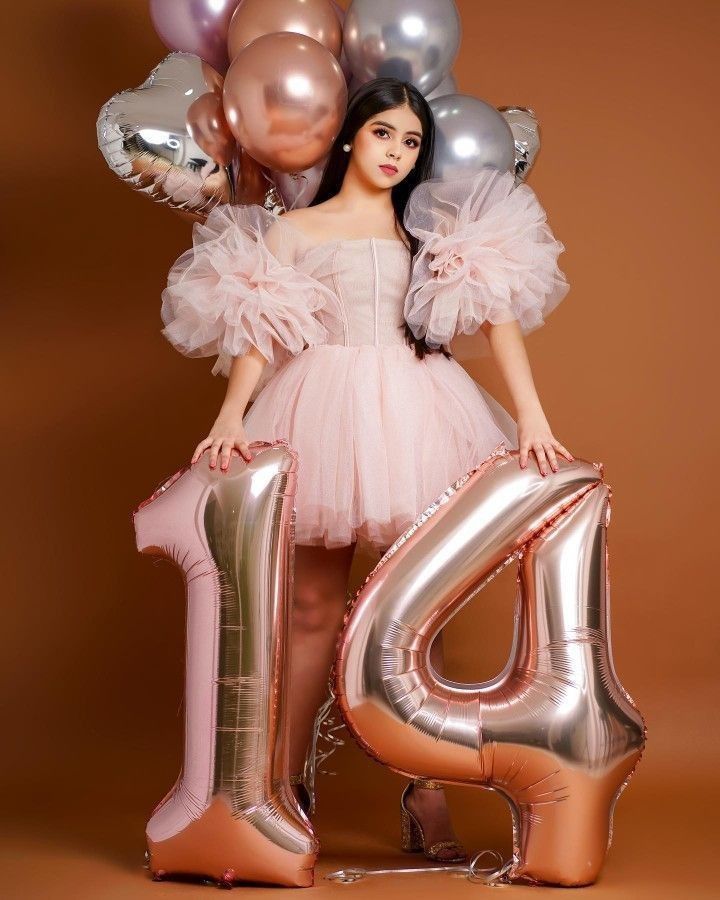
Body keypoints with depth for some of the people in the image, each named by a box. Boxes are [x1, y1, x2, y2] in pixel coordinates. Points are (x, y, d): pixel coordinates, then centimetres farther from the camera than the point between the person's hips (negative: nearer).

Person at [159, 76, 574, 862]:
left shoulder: (439, 228, 12)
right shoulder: (292, 232, 11)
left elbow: (498, 315, 1)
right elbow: (258, 334, 1)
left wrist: (532, 417, -11)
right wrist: (231, 415, -17)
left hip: (417, 416, 1)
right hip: (324, 412, -1)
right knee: (313, 606, 2)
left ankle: (426, 789, 6)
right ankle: (288, 784, 12)